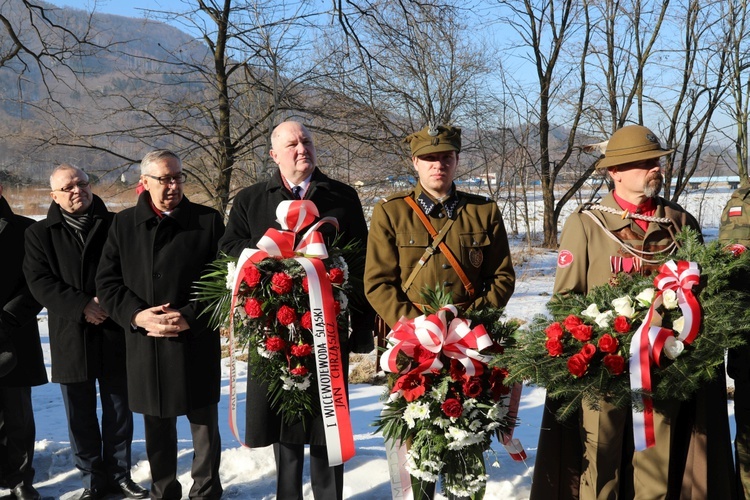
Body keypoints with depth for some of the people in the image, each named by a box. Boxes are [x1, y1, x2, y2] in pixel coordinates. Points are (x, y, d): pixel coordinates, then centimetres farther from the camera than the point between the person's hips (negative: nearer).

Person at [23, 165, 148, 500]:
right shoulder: (40, 233, 5)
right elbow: (39, 281, -5)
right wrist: (82, 306, -15)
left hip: (114, 335, 0)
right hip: (71, 337, 1)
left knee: (119, 411, 9)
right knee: (81, 416, 9)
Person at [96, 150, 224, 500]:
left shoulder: (208, 221, -1)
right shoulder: (124, 223, 7)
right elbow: (106, 281, 5)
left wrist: (189, 317, -15)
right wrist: (136, 315, -11)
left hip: (196, 343, -2)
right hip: (145, 343, 2)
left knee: (204, 423, 8)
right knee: (157, 427, 14)